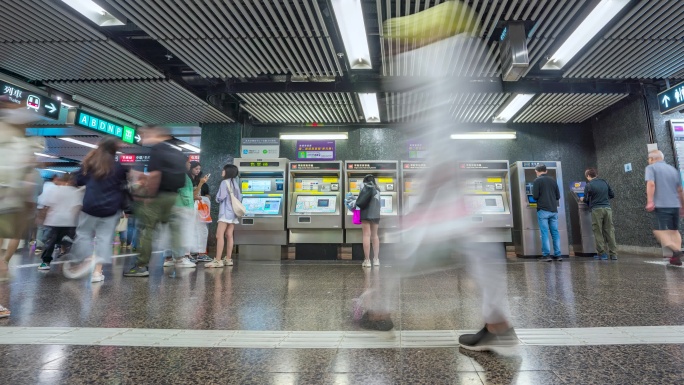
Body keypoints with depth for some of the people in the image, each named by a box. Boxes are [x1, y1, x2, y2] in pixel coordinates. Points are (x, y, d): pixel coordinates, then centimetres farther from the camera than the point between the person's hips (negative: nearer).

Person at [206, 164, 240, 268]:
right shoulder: (235, 182, 15)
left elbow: (220, 198, -12)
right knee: (229, 235, 8)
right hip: (233, 212, 8)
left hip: (225, 212, -8)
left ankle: (218, 260, -16)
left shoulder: (225, 182, -9)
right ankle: (228, 259, 9)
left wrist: (217, 198, 8)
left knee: (219, 235, -11)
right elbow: (240, 197, 15)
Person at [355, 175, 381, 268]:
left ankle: (367, 260, -6)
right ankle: (376, 259, 13)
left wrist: (357, 204, 6)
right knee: (374, 235, 12)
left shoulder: (365, 185, 0)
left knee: (367, 235, -5)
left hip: (366, 213, -6)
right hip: (376, 214, 6)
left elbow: (361, 200, -11)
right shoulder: (377, 188, 18)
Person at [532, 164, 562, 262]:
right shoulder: (553, 180, 11)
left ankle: (546, 255, -2)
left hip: (543, 210, -5)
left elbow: (535, 196, -9)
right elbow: (558, 196, 12)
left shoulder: (537, 181, -4)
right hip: (554, 210, 5)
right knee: (555, 232, 8)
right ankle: (557, 255, 10)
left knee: (544, 233, -2)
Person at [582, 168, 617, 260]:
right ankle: (613, 254, 9)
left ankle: (601, 253, 5)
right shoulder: (604, 182, 10)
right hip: (607, 208, 5)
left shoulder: (588, 185, -5)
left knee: (598, 232, 3)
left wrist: (583, 199, 20)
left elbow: (586, 200, -1)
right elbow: (612, 195, 16)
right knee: (610, 231, 7)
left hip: (596, 209, -5)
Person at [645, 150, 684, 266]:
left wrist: (650, 201, -21)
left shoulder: (651, 167, -1)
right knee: (674, 230, 14)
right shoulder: (674, 169, 17)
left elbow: (651, 184, -17)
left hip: (661, 205, -6)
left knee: (659, 230, -6)